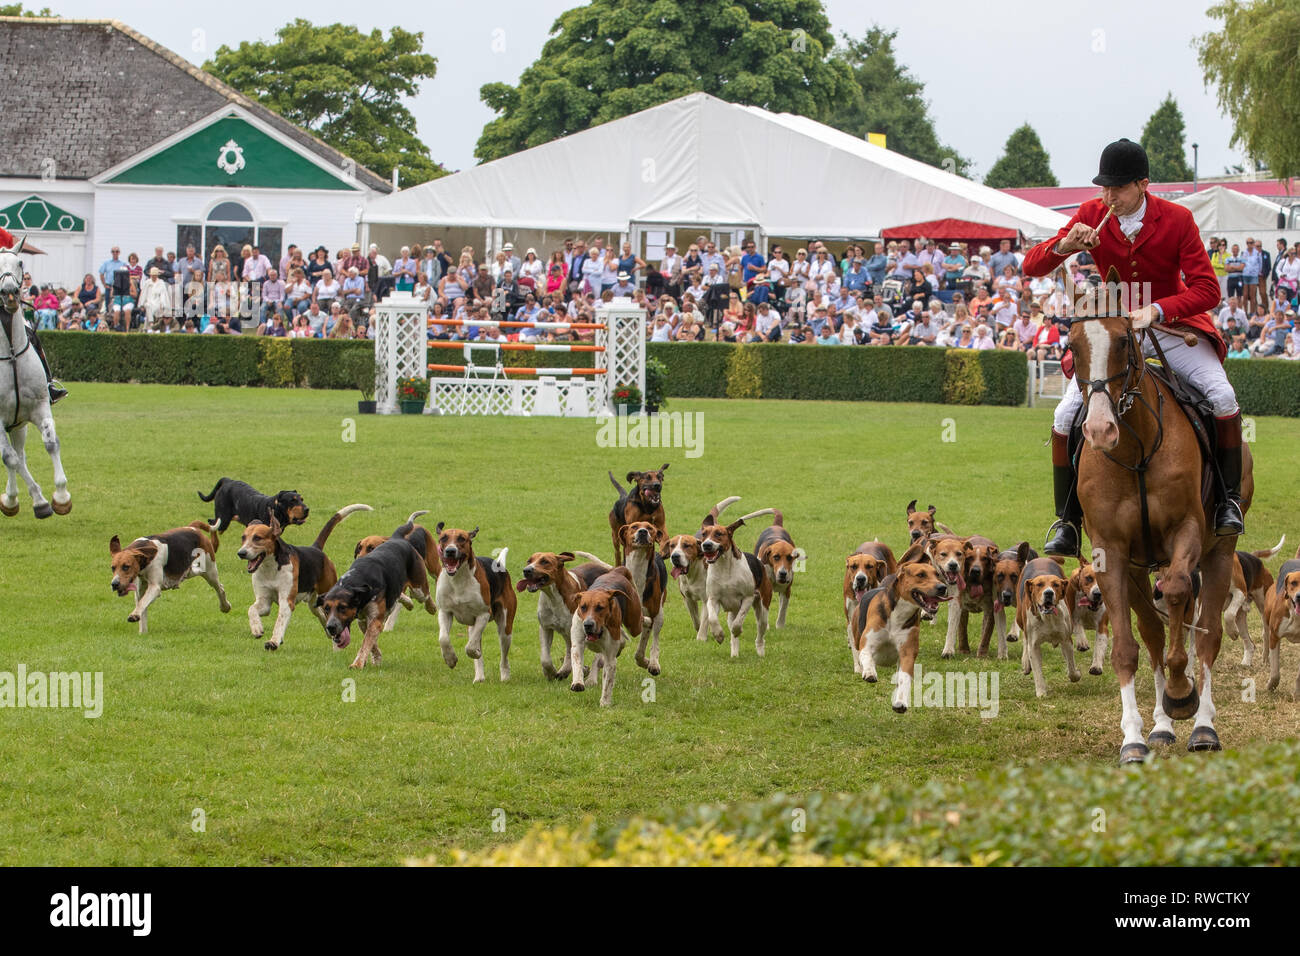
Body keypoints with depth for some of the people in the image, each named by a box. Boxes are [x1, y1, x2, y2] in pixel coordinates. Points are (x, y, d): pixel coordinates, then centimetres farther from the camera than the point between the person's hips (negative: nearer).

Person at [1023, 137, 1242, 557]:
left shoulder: (1177, 220, -13)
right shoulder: (1091, 216, -8)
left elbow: (1206, 289, -16)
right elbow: (1032, 267, -8)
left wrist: (1156, 311, -33)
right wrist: (1063, 246, -31)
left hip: (1172, 325, -1)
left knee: (1222, 396, -24)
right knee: (1066, 416, -16)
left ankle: (1229, 499, -5)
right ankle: (1067, 523, -3)